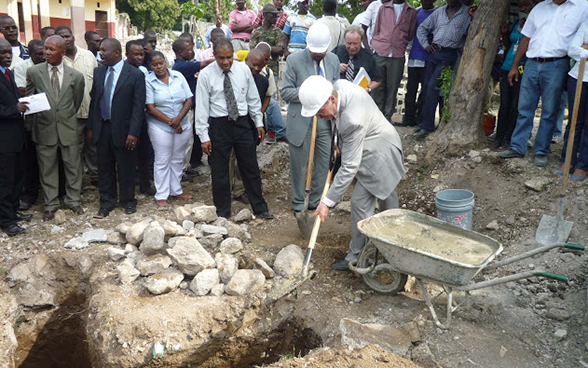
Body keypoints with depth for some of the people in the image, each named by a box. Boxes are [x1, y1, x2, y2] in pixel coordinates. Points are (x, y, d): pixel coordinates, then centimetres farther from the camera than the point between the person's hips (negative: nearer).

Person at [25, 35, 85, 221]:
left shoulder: (75, 76, -2)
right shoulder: (33, 72, -2)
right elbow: (28, 98, 9)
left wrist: (67, 118, 13)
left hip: (68, 129, 0)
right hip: (45, 128, 0)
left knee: (73, 166, 9)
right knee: (47, 169, 9)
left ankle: (73, 200, 26)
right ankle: (50, 204, 22)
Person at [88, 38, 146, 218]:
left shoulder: (135, 74, -8)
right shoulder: (98, 72, 7)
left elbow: (138, 106, -10)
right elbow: (94, 100, 12)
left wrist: (133, 132, -15)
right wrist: (91, 127, 8)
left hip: (122, 129, -4)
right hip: (102, 128, 5)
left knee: (125, 168, 8)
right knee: (104, 168, 12)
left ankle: (127, 201, 25)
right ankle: (107, 202, 26)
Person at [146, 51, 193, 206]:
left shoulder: (178, 76, 2)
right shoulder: (148, 81, -7)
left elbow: (189, 100, 0)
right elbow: (151, 108, -11)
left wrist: (178, 119, -14)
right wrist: (170, 122, -15)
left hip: (183, 125, 4)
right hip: (160, 127, -3)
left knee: (178, 159, 12)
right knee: (162, 161, 2)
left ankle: (176, 191, 26)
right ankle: (161, 195, 12)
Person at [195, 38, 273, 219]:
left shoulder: (243, 69, 1)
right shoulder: (206, 75, -7)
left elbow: (253, 98, 10)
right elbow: (202, 107, -7)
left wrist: (259, 122, 9)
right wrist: (204, 137, -9)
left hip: (242, 123, 2)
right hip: (218, 126, -2)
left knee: (251, 168, 10)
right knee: (219, 172, 6)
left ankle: (260, 208, 23)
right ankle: (223, 212, 22)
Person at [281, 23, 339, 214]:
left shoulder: (333, 60, 7)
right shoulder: (294, 60, -7)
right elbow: (286, 92, -8)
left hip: (325, 121, 4)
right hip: (301, 122, -4)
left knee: (324, 164, 9)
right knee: (299, 166, 7)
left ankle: (317, 201, 26)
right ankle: (298, 204, 24)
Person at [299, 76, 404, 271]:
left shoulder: (352, 121, -40)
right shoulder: (339, 85, -14)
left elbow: (349, 168, -35)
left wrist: (328, 202, -30)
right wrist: (340, 143, 11)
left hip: (379, 156, -10)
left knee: (361, 202, -8)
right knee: (385, 195, 25)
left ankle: (357, 257, 7)